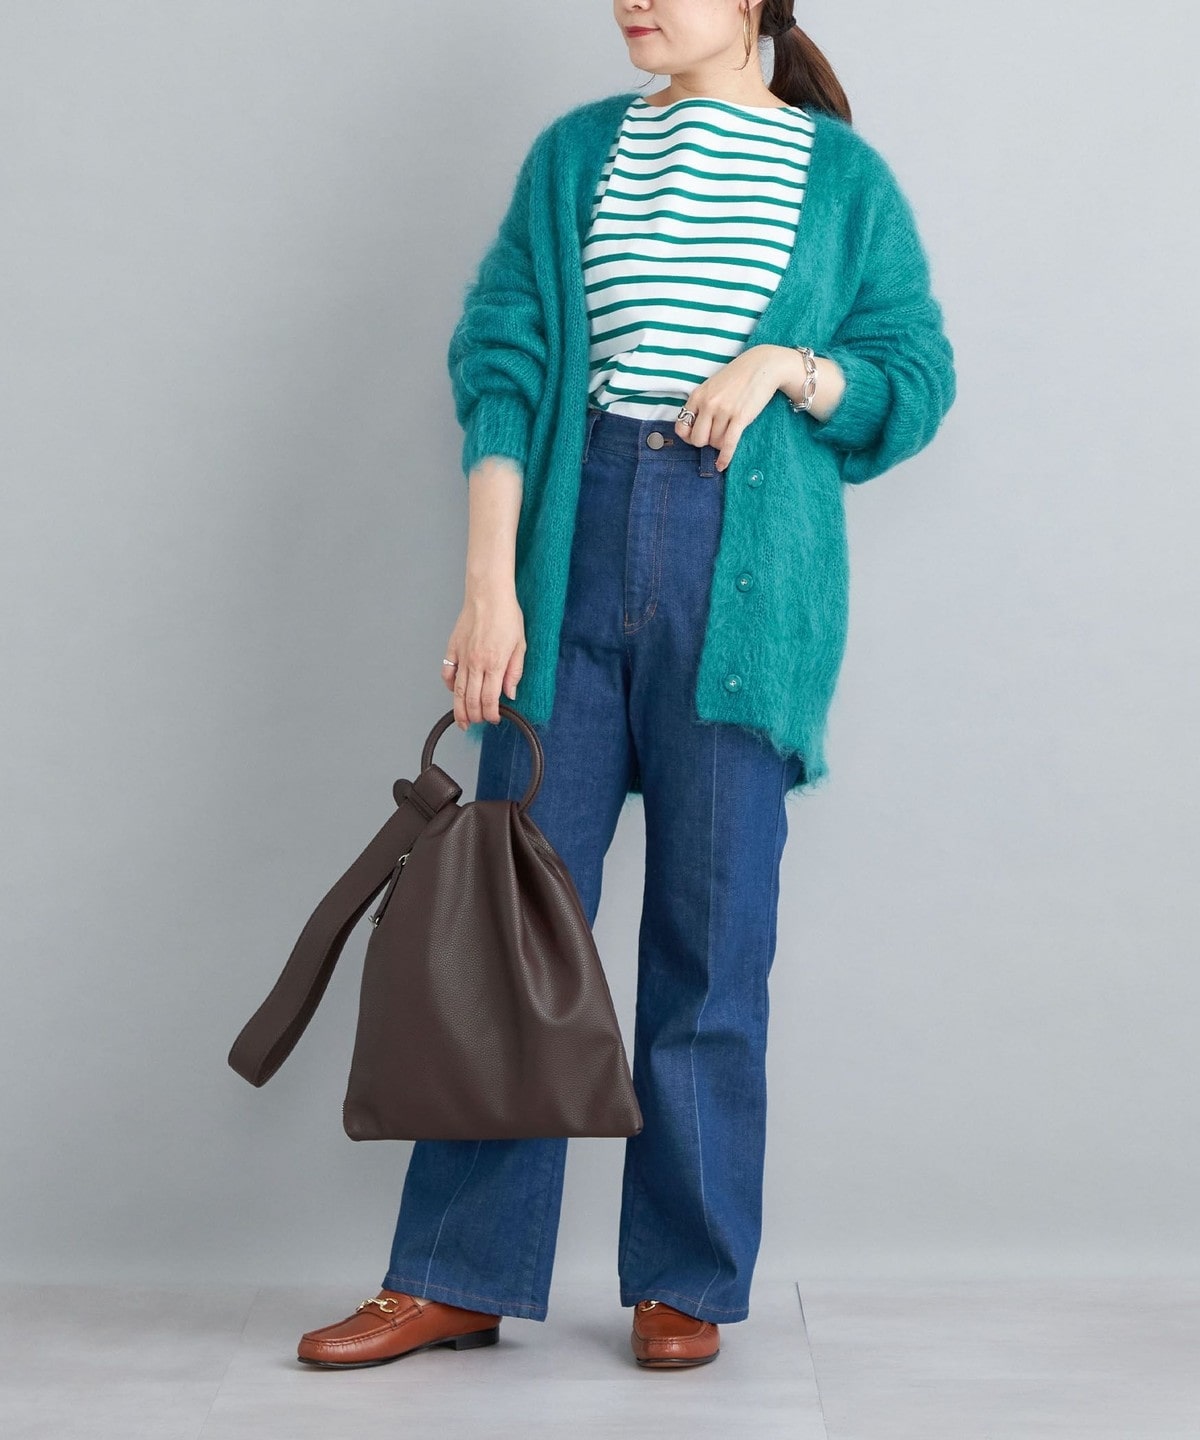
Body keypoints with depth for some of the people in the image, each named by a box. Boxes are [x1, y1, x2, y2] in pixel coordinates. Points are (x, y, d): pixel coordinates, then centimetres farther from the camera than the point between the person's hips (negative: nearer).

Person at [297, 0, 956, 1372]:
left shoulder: (842, 174, 8)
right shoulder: (574, 154, 12)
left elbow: (918, 377, 8)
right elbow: (502, 365, 3)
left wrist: (792, 364, -12)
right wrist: (489, 582, -7)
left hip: (748, 580, -2)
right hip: (572, 546, 2)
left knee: (712, 930, 1)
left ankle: (685, 1284, 14)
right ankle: (457, 1276, 12)